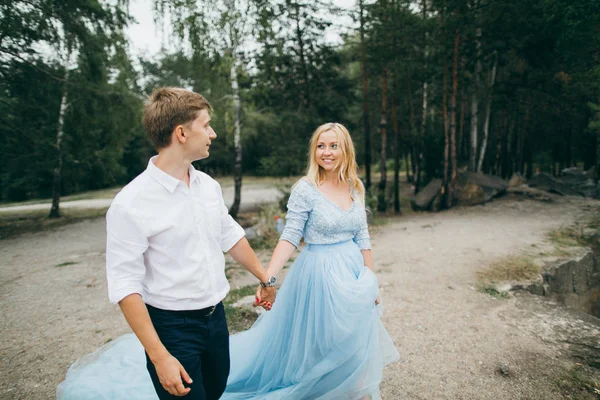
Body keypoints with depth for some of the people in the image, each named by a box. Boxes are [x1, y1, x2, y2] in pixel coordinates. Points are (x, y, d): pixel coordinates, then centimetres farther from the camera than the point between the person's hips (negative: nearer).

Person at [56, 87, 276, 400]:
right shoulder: (130, 204, -19)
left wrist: (264, 278, 20)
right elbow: (125, 286, -18)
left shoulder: (208, 185, 0)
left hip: (216, 317, 6)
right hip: (173, 329, -6)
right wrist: (159, 357, -18)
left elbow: (230, 235, 12)